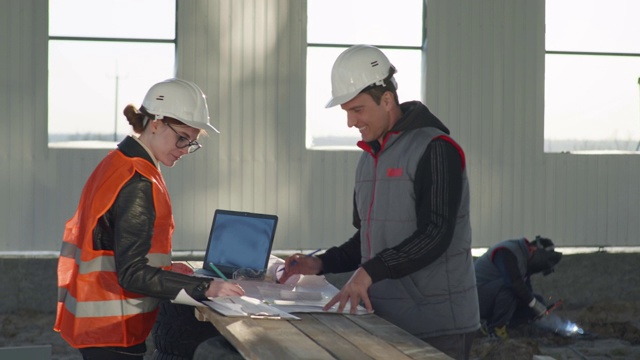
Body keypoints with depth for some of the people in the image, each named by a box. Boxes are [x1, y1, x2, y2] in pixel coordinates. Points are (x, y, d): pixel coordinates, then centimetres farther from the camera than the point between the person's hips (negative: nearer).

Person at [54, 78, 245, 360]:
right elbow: (133, 275, -24)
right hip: (112, 329, -10)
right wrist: (205, 288, -26)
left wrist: (164, 268, 12)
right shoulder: (137, 185, -19)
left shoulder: (117, 164, 11)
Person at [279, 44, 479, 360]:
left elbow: (435, 236, -20)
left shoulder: (434, 149, -11)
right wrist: (321, 264, 8)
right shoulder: (369, 158, 16)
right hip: (386, 321, 7)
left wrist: (371, 271, -27)